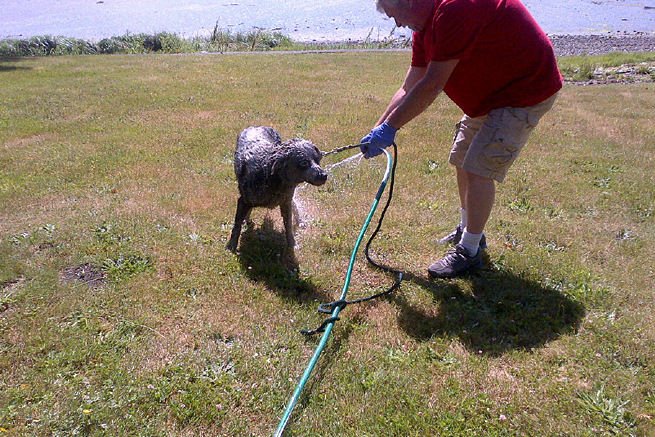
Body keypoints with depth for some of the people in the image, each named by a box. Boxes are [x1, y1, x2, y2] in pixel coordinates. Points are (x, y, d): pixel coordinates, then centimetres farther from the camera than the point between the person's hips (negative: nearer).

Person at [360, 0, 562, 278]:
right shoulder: (425, 28, 3)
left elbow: (431, 86, -29)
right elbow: (409, 89, 5)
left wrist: (389, 127, -22)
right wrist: (377, 129, -2)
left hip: (525, 91, -10)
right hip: (491, 93, 10)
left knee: (478, 168, -13)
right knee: (462, 159, 14)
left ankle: (469, 252, 0)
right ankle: (467, 230, 30)